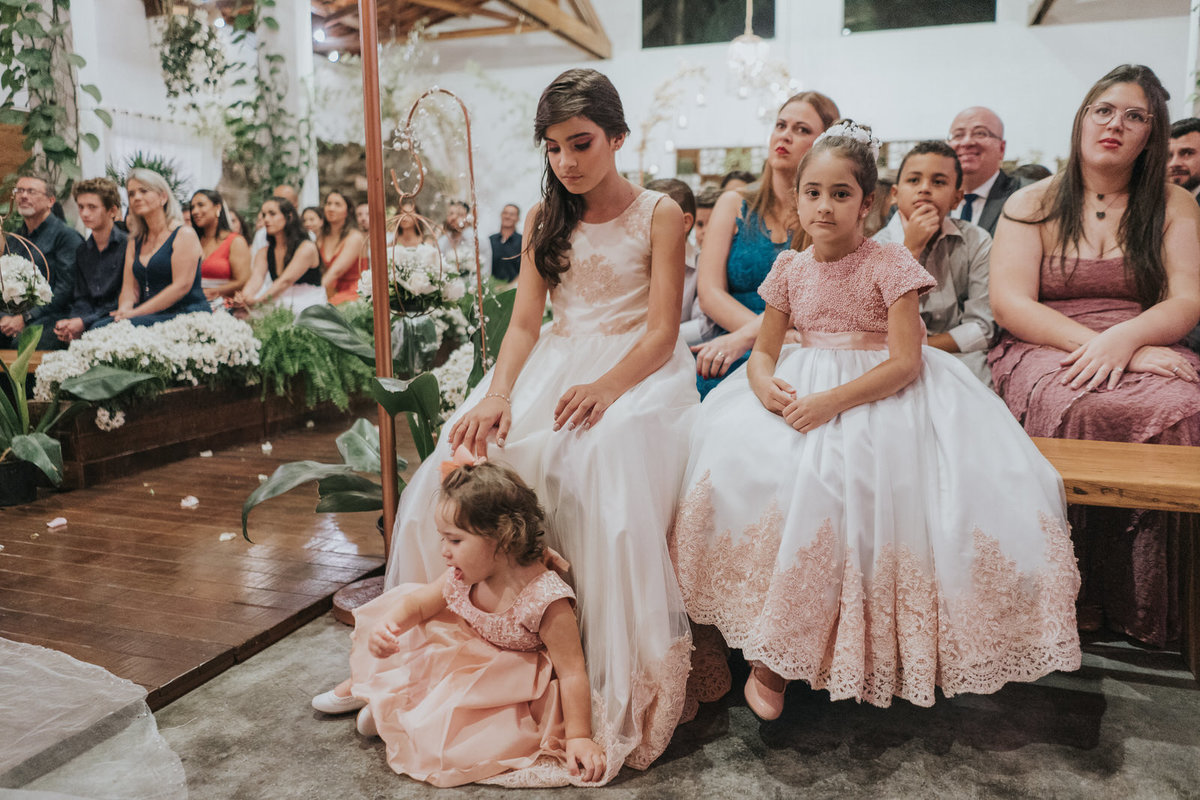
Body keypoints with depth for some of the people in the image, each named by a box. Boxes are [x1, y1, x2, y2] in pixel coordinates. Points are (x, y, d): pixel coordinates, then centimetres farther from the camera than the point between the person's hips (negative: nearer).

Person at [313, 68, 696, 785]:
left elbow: (662, 331, -6)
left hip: (636, 370, -4)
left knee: (602, 458, -35)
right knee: (466, 456, -20)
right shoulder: (544, 220, 15)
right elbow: (523, 322, 6)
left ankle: (627, 692, -24)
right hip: (552, 367, 4)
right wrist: (497, 395, -13)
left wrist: (605, 387, -25)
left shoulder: (659, 214, 2)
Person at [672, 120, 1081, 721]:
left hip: (882, 394, -4)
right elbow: (764, 350, 12)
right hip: (803, 394, 5)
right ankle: (769, 650, -8)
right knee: (737, 459, -20)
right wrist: (765, 383, -13)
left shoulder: (889, 263, -6)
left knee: (837, 474, -33)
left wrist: (832, 401, -24)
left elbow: (905, 362, -13)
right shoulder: (791, 269, 9)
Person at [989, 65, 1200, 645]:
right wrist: (1092, 342, -17)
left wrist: (1123, 339, -19)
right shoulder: (1032, 204, 11)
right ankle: (1080, 603, -21)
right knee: (1079, 409, -37)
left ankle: (1147, 609, -20)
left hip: (1148, 353, 2)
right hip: (1045, 352, -1)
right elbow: (1008, 303, -2)